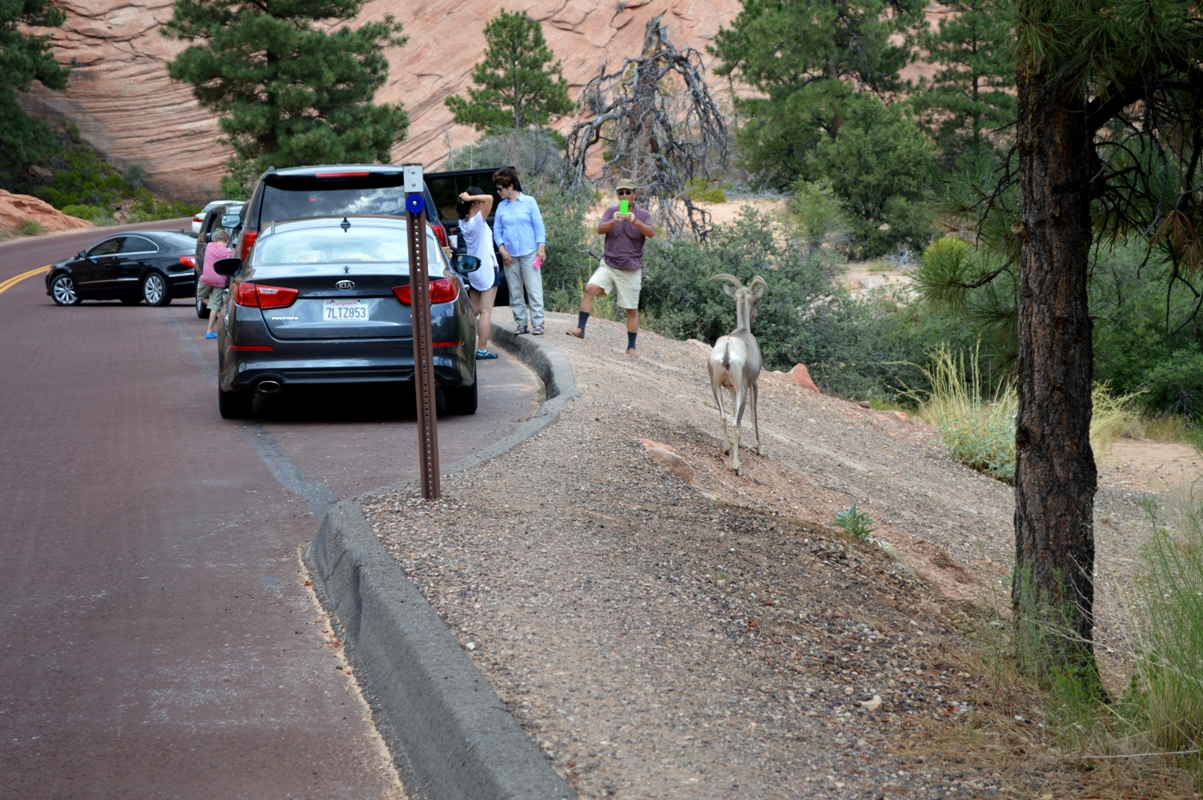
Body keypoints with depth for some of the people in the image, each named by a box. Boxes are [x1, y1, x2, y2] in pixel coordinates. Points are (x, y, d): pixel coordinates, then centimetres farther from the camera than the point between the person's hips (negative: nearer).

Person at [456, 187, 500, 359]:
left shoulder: (463, 222, 4)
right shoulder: (478, 220, -18)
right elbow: (489, 199, -30)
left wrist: (466, 200, 6)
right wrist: (469, 198, -23)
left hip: (473, 270, 8)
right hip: (486, 269, -8)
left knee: (473, 311, 15)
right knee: (486, 311, -5)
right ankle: (482, 349, -6)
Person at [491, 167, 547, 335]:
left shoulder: (529, 202, 1)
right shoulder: (501, 207, 9)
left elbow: (538, 225, 0)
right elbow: (497, 230, 10)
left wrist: (541, 247, -7)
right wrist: (501, 249, -3)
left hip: (529, 253, -4)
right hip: (510, 256, 4)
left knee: (534, 290, -6)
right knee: (515, 292, 5)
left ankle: (537, 323, -5)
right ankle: (521, 323, 11)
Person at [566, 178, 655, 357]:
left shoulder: (643, 214, 1)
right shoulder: (611, 211, 5)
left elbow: (651, 233, -19)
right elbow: (600, 229, -13)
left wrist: (635, 221, -37)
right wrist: (613, 221, -34)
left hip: (631, 269, -1)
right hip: (608, 265, 1)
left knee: (632, 309, 4)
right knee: (590, 289, -23)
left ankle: (631, 347, 14)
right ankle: (580, 329, -22)